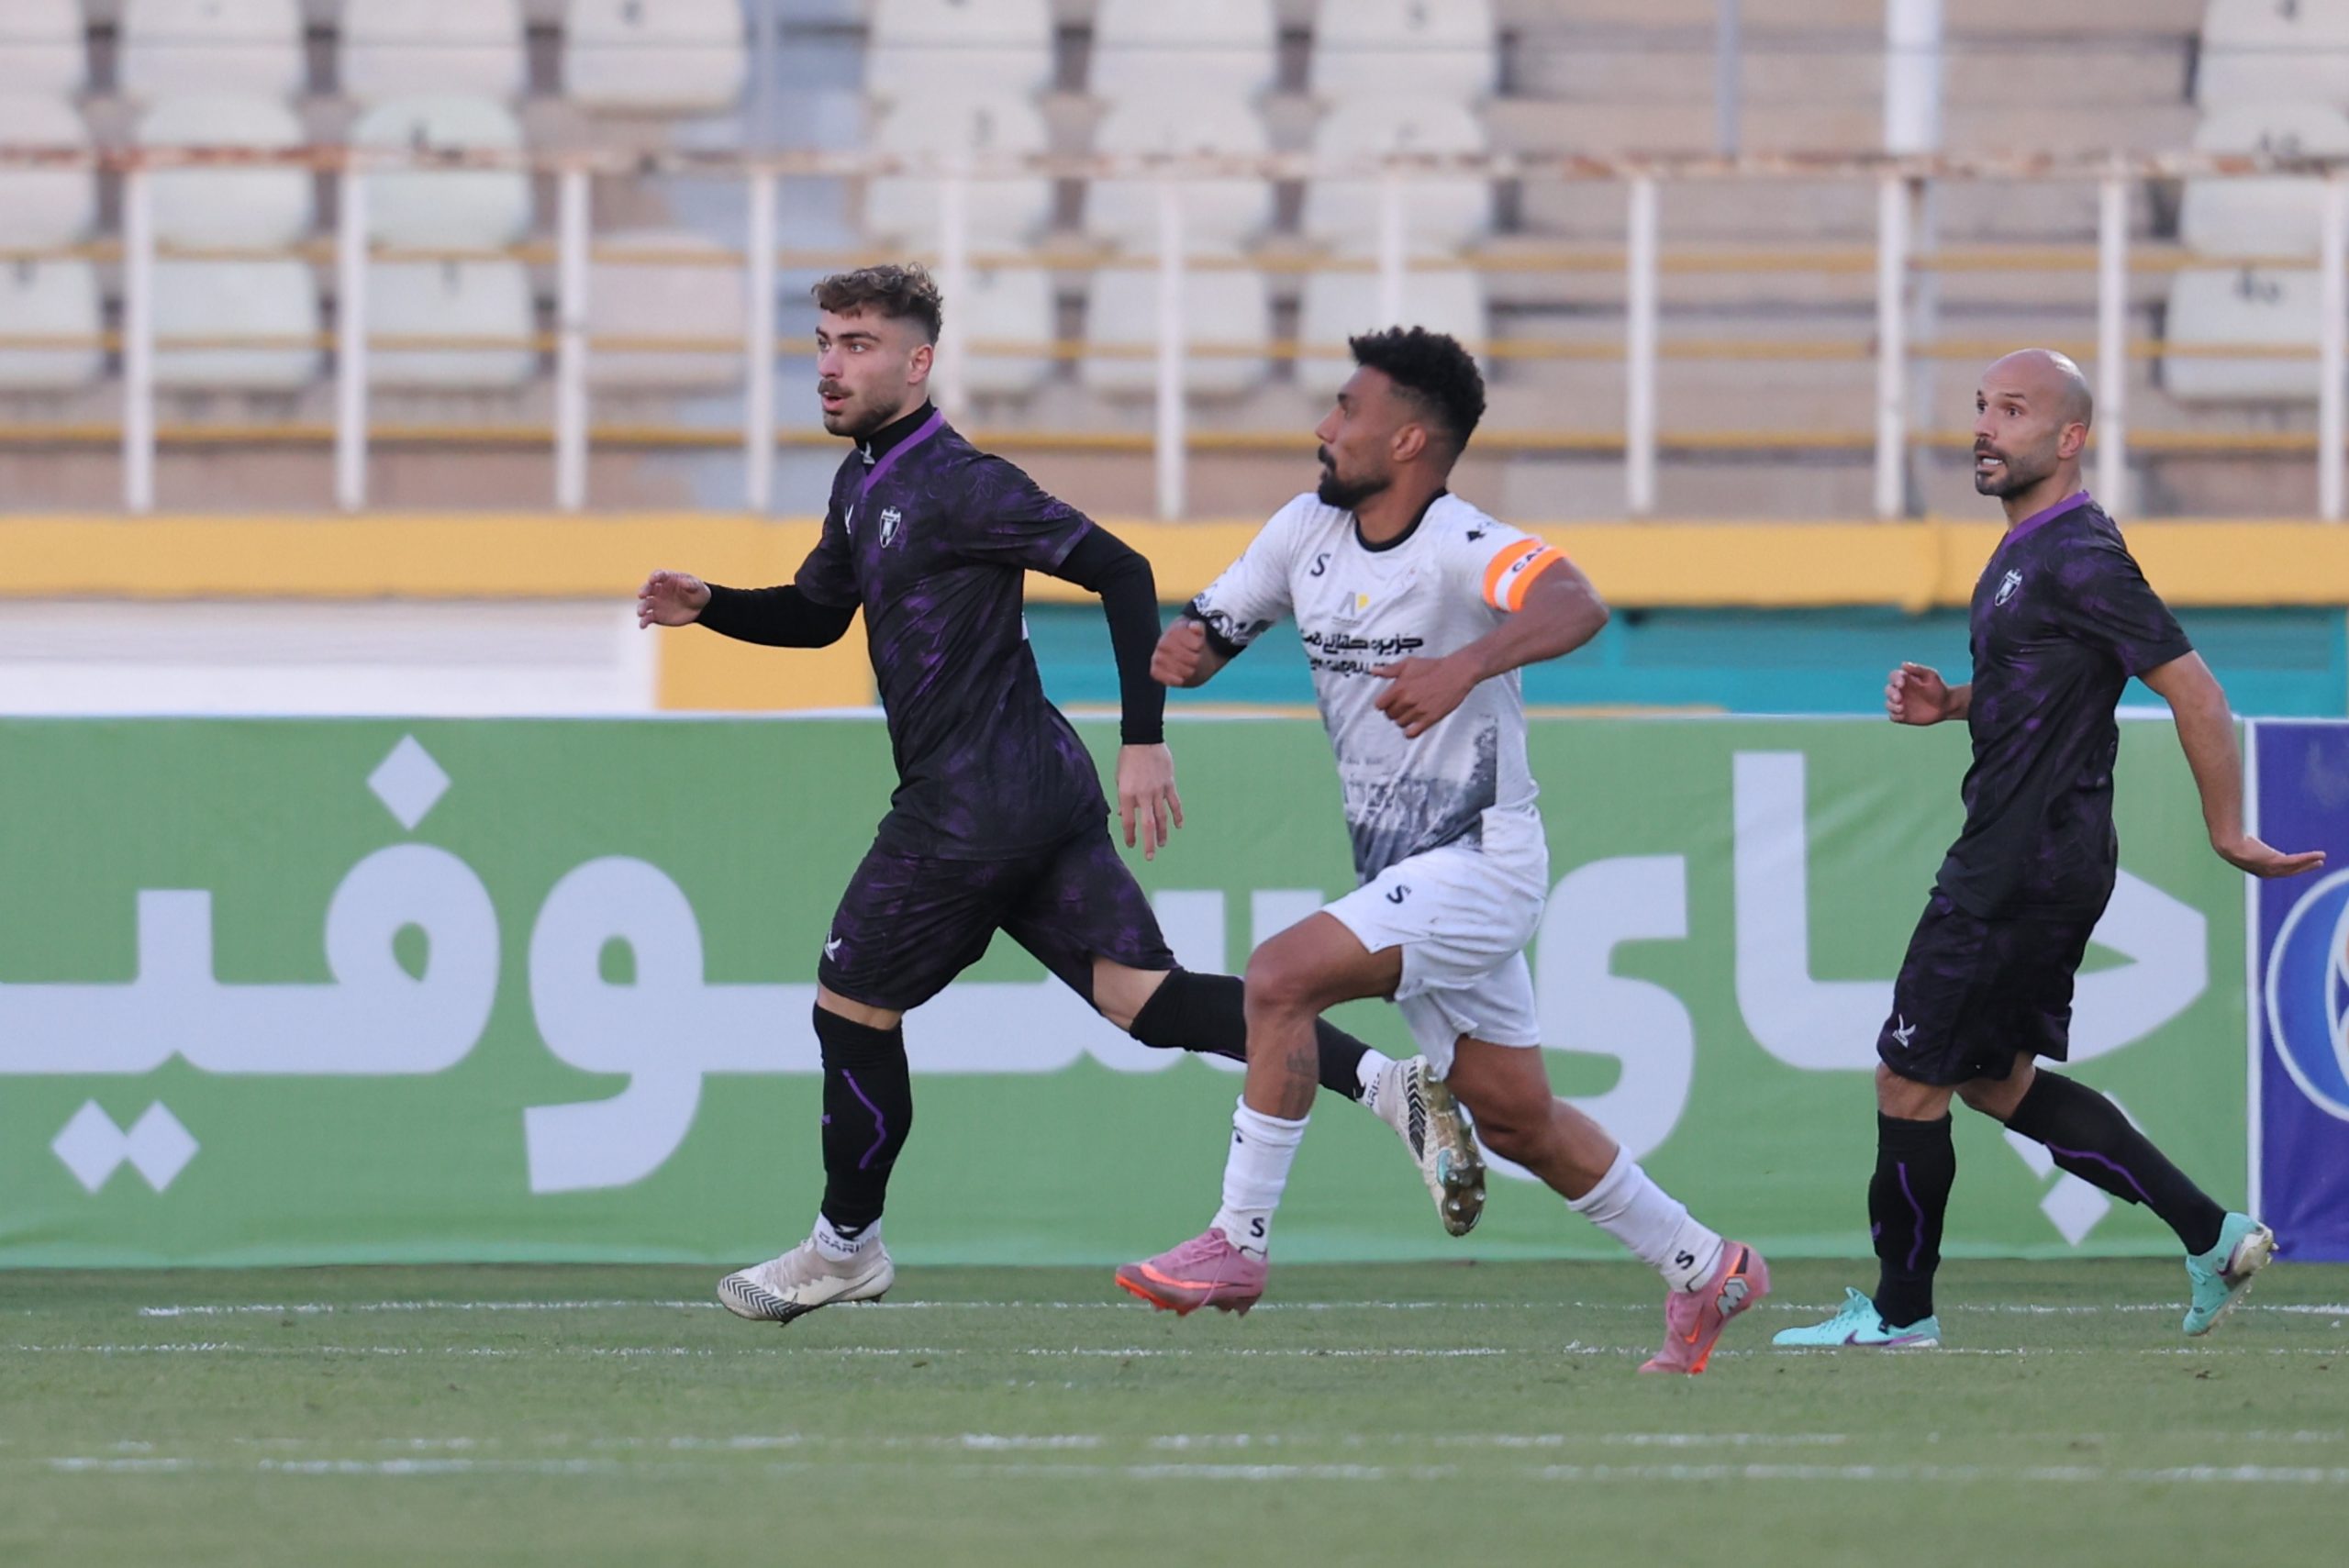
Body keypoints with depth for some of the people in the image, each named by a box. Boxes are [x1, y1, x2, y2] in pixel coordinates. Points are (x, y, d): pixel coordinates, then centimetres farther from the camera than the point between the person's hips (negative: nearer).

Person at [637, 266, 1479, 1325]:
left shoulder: (954, 485, -15)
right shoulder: (865, 482, 15)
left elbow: (1120, 572, -19)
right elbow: (817, 613, 29)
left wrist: (1144, 742, -22)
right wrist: (710, 607, 10)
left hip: (973, 804, -9)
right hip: (1041, 790, 9)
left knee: (852, 1005, 6)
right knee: (1138, 992, -3)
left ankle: (845, 1246, 23)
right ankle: (1384, 1083, -16)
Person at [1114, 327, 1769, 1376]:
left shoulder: (1458, 547, -19)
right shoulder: (1308, 531, 5)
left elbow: (1577, 607, -38)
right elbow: (1210, 629, 13)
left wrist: (1466, 666, -54)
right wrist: (1183, 650, -12)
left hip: (1479, 865, -9)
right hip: (1400, 875, 9)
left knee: (1280, 976, -22)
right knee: (1516, 1120, 12)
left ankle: (1239, 1244, -15)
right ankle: (1706, 1272, 26)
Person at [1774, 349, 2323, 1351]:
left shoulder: (2079, 560, -18)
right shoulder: (2025, 551, 13)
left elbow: (2195, 693, -19)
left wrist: (2229, 837, -14)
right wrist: (1947, 703, 10)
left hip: (2026, 870, -11)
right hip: (2016, 860, 11)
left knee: (1910, 1078, -1)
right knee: (1997, 1078, 17)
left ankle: (1900, 1310, 11)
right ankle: (2211, 1235, 18)